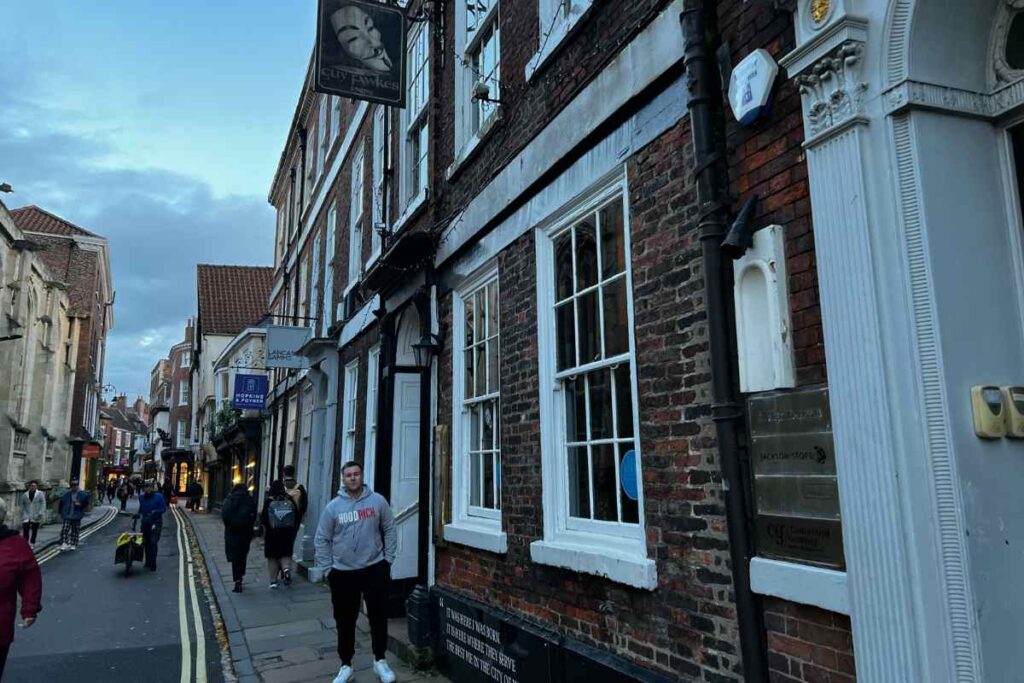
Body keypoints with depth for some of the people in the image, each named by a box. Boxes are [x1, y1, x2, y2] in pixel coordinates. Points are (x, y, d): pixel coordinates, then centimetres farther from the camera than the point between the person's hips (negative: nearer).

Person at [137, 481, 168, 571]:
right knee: (146, 543, 11)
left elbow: (164, 509, -6)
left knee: (153, 543, -12)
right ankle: (148, 561, 27)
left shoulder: (158, 497, -6)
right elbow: (141, 508, 21)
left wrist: (154, 512, -19)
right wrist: (139, 515, 6)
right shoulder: (142, 497, 6)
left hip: (156, 523, -5)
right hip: (145, 523, 5)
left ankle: (153, 564, -7)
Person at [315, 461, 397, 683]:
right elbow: (321, 540, 2)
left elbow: (389, 531, 4)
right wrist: (327, 569, -1)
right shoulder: (333, 507, -3)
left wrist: (388, 559, 1)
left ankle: (380, 661, 24)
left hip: (375, 569, 0)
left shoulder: (377, 501, -2)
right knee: (345, 622, 11)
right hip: (343, 573, 0)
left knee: (378, 617, 6)